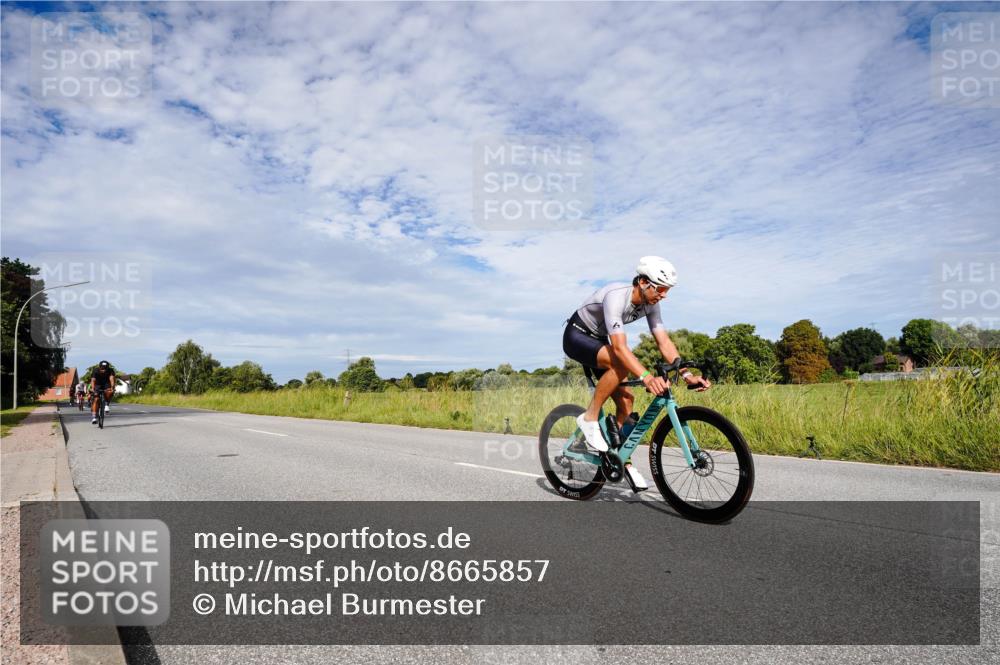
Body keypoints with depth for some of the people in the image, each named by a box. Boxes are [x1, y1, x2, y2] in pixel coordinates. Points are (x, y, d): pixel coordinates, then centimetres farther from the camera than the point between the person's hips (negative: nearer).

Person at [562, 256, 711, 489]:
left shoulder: (650, 304, -9)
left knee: (626, 399, -3)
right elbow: (619, 346, -43)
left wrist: (687, 375, -23)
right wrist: (647, 377, -55)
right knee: (621, 364, -35)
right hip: (577, 336, -8)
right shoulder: (616, 296, -34)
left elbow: (664, 341, -11)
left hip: (598, 339, 8)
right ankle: (590, 418, -19)